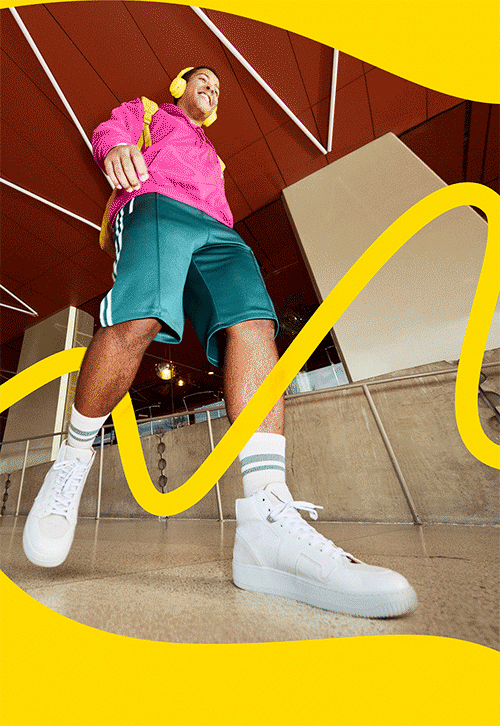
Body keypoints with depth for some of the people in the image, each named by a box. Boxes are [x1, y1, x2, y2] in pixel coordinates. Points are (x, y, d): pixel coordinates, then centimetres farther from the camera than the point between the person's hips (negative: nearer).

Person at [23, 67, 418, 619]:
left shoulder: (211, 155, 48)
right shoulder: (146, 112, 39)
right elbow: (109, 129, 17)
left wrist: (238, 258, 14)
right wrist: (116, 145, -9)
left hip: (217, 231, 3)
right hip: (156, 203, -2)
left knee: (253, 322, -29)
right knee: (137, 319, -35)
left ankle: (268, 518, -40)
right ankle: (74, 459, -13)